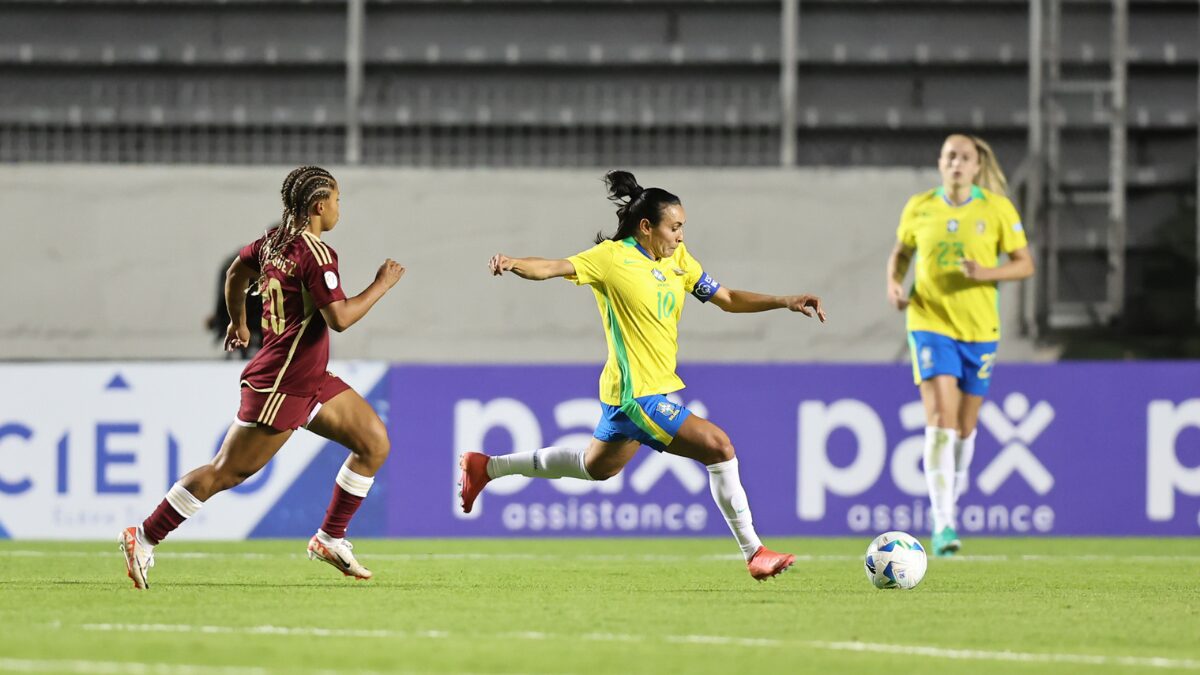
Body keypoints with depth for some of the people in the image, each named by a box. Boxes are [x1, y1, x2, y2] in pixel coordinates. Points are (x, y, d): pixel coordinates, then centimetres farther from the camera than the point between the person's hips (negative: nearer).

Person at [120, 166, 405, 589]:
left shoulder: (275, 241, 9)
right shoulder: (315, 254, -19)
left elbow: (237, 272, 26)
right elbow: (339, 318, -25)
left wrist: (238, 322, 40)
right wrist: (381, 285, -13)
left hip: (311, 379, 10)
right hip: (281, 384, -10)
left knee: (375, 442, 8)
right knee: (226, 472, -5)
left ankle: (330, 539, 15)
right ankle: (143, 540, 2)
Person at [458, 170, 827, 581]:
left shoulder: (677, 259, 9)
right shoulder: (612, 257, -13)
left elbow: (727, 299, 13)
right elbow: (555, 268, -23)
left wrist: (784, 302, 2)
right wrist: (514, 265, -43)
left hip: (658, 389, 10)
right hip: (639, 393, -10)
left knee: (596, 467, 26)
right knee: (718, 446, -16)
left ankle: (485, 468, 38)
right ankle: (753, 553, -10)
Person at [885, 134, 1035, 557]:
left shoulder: (997, 209, -3)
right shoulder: (919, 209, 1)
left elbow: (1025, 265, 0)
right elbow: (900, 253, 17)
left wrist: (987, 273, -18)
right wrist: (894, 283, -3)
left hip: (979, 329, 1)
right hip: (930, 323, -1)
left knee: (965, 426, 10)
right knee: (940, 419, -16)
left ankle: (950, 496, 36)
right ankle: (943, 526, -20)